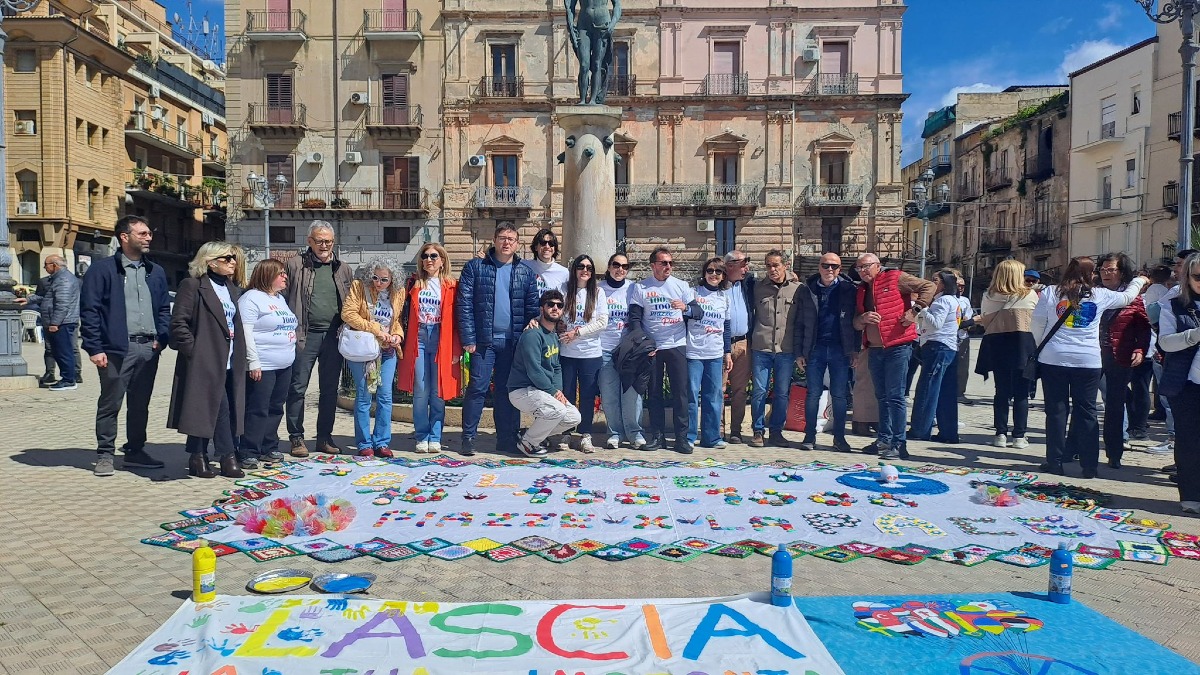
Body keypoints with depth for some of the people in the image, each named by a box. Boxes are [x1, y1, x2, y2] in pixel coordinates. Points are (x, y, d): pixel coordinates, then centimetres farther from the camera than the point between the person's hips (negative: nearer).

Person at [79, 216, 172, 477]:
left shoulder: (156, 272, 15)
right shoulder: (102, 269, -2)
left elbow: (164, 308, 19)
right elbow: (89, 311, -6)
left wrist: (161, 337, 3)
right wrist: (95, 348, -12)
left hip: (149, 348, 5)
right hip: (117, 348, -5)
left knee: (140, 405, 13)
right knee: (110, 404, 2)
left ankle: (135, 450, 24)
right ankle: (105, 455, 12)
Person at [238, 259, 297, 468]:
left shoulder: (280, 298, 17)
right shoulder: (251, 298, -10)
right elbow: (246, 332, -16)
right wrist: (253, 362, -20)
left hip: (284, 365, 9)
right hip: (263, 366, -9)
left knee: (276, 409, 13)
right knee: (257, 411, -6)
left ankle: (269, 448, 22)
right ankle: (248, 452, 1)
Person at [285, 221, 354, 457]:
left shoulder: (343, 269, 12)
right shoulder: (295, 265, 2)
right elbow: (283, 298, -1)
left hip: (333, 336, 3)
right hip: (305, 336, -3)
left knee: (330, 390, 9)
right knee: (298, 388, 0)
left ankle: (324, 437, 19)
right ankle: (296, 437, 10)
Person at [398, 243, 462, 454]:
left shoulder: (451, 286, 5)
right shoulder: (414, 283, 11)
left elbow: (455, 320, 3)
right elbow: (406, 314, 11)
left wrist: (456, 350, -3)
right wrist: (403, 343, 3)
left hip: (441, 342, -1)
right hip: (418, 340, 1)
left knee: (438, 392, 0)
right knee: (420, 391, 0)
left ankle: (435, 438, 9)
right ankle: (422, 437, 9)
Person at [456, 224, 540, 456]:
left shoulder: (526, 272, 10)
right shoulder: (475, 267, 2)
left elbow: (532, 307, 11)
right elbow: (464, 305, -2)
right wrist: (468, 339, -9)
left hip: (514, 341, 3)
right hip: (484, 340, -2)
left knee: (508, 390, 8)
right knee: (478, 388, -4)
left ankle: (507, 439, 16)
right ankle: (468, 438, 5)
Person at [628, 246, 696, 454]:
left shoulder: (681, 285, 7)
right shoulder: (640, 287, 3)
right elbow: (634, 319, 0)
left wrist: (685, 307, -15)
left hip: (677, 345, 0)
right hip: (651, 348, 0)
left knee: (681, 392, -2)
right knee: (654, 393, 5)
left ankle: (681, 437, 3)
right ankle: (657, 436, 13)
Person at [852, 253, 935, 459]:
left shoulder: (895, 278, -3)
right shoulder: (862, 290, 16)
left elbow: (928, 286, -8)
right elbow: (856, 324, 14)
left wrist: (914, 311, -14)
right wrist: (863, 318, -8)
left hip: (897, 347, -7)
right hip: (874, 349, 8)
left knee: (895, 396, -8)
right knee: (882, 396, 14)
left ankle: (898, 444, -4)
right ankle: (884, 439, 22)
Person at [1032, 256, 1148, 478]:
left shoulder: (1051, 293, 0)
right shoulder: (1100, 295, 3)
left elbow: (1037, 324, 2)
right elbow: (1127, 297, 21)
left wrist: (1041, 347, 17)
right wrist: (1139, 281, 41)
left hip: (1053, 359, 0)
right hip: (1088, 361, 0)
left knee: (1056, 410, 6)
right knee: (1086, 412, 8)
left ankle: (1055, 462, 8)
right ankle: (1089, 465, 12)